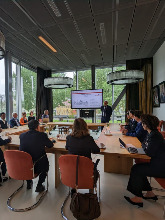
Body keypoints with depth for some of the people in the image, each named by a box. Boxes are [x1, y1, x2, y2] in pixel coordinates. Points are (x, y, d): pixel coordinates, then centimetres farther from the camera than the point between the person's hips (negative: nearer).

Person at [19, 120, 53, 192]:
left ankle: (28, 183, 46)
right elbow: (50, 145, -4)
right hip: (38, 166, -4)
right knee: (45, 164, 28)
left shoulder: (22, 135, -5)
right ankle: (39, 186, 25)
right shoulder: (42, 135, -17)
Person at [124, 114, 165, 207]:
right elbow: (145, 144, 17)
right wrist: (145, 145, -4)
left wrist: (144, 145, -5)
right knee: (136, 167, 8)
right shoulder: (151, 133, 6)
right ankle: (150, 193, 22)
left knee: (136, 170, -10)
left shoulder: (154, 135, -25)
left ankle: (139, 198, 5)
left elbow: (149, 153, -22)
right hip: (157, 164, 9)